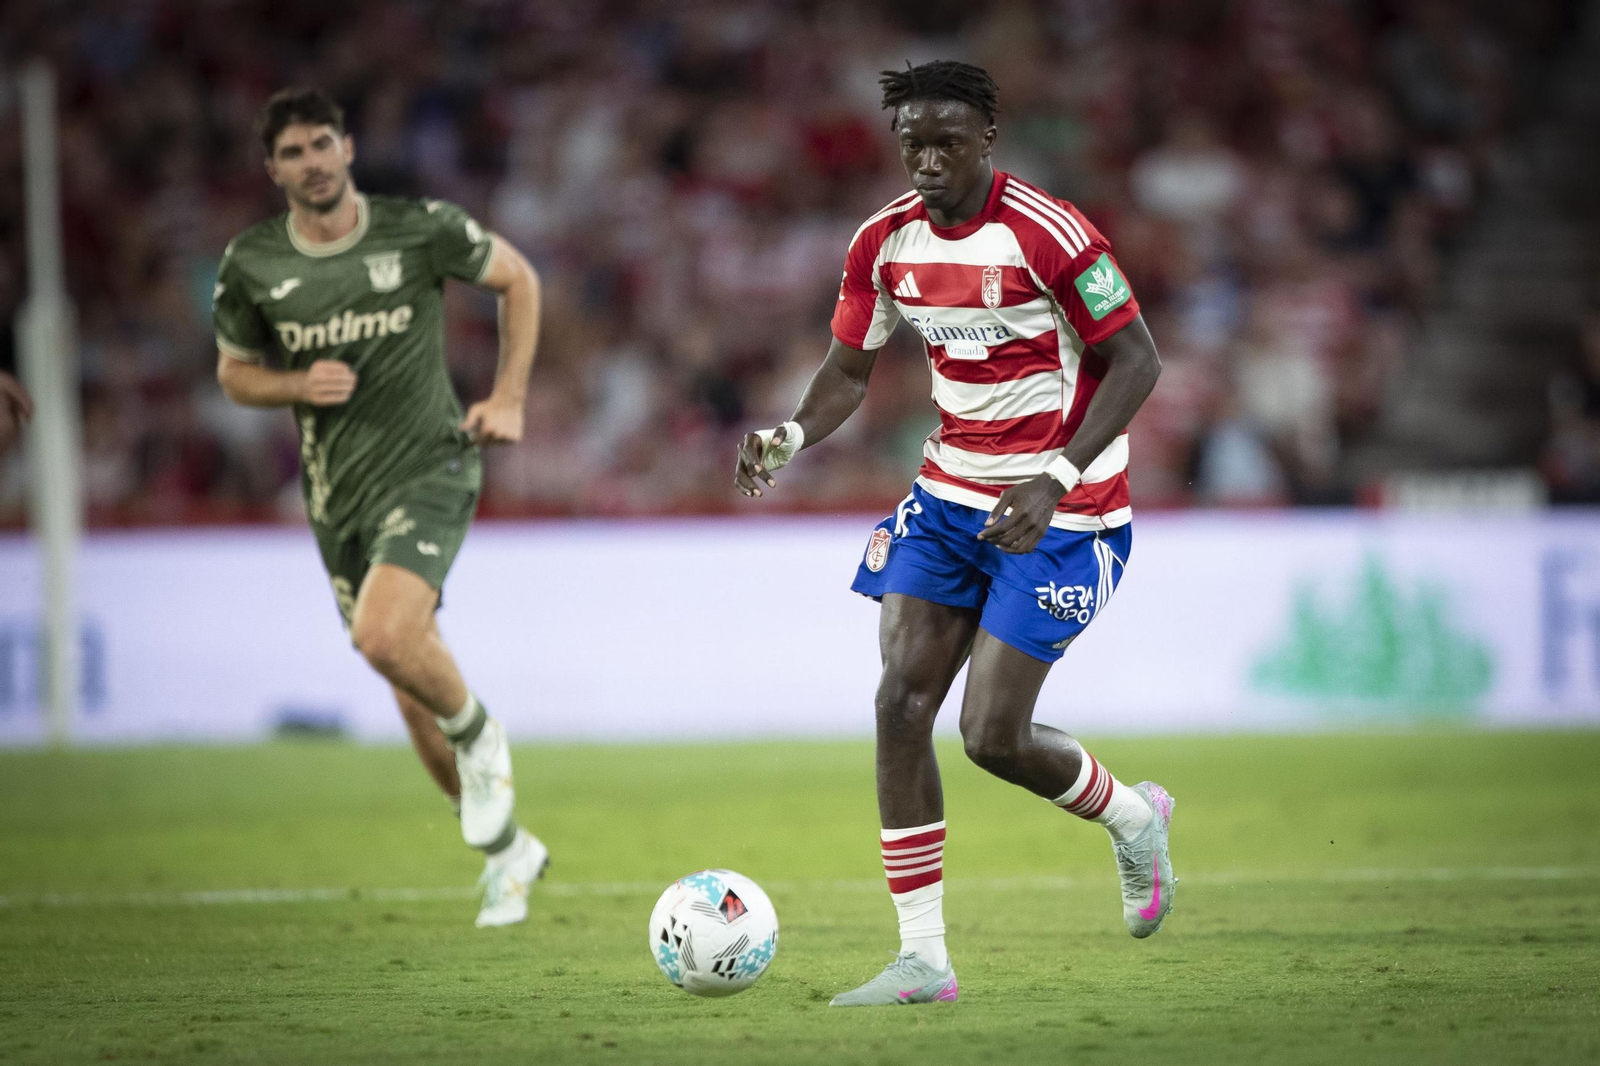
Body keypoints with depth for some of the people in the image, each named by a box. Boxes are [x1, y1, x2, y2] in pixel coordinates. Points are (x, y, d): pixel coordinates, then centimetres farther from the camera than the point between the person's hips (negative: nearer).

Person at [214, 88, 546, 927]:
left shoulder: (422, 230, -8)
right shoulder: (250, 266, -2)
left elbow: (516, 278, 8)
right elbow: (234, 373, 13)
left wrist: (509, 400, 0)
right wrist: (299, 386, -9)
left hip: (429, 468, -4)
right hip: (337, 494, 4)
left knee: (385, 637, -29)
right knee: (415, 694, 8)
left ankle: (480, 735, 1)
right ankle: (505, 847, 28)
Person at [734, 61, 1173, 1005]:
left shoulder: (1048, 236, -20)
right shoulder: (887, 243, 0)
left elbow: (1136, 362, -17)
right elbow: (850, 369, 11)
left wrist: (1055, 481, -28)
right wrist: (788, 439, -11)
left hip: (1061, 511, -6)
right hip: (950, 495, 6)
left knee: (991, 736, -10)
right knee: (901, 703, -7)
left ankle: (1134, 818, 24)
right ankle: (924, 960, -1)